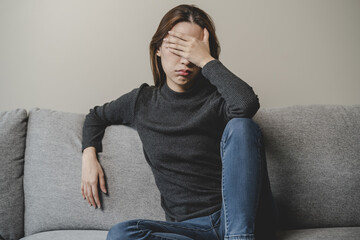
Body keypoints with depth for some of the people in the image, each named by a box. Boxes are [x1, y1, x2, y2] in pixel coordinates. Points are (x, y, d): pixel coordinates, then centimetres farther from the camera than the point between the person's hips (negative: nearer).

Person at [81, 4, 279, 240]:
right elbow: (97, 115, 29)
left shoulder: (215, 97, -1)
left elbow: (247, 104, -26)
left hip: (241, 215, -2)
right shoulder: (142, 101, 10)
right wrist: (89, 155, 12)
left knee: (241, 126, -24)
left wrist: (206, 60, -16)